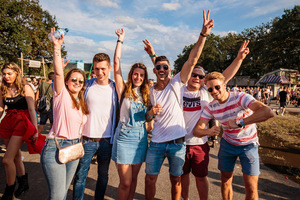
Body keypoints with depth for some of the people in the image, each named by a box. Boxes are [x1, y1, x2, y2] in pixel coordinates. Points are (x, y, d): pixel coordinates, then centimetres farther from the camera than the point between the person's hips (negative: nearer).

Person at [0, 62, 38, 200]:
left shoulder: (25, 88, -8)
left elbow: (32, 110, -11)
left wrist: (35, 129, -15)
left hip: (21, 123, -6)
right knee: (15, 156, 15)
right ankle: (23, 183, 36)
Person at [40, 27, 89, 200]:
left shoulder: (82, 101, 12)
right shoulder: (62, 94, -6)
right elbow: (58, 73, -22)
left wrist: (79, 144, 12)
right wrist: (57, 47, -31)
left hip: (74, 147, 6)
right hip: (56, 147, -6)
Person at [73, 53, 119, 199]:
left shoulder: (115, 88, -1)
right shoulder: (86, 85, -2)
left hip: (106, 141, 1)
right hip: (87, 140, -1)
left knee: (103, 175, 18)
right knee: (80, 175, 10)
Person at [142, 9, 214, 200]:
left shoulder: (177, 83, -5)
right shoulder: (151, 91, 4)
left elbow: (192, 60, -17)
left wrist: (203, 34, -25)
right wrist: (150, 113, -9)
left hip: (177, 142, -2)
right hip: (156, 143, 3)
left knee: (176, 180, 15)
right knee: (150, 179, 12)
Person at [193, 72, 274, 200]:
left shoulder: (240, 98, -25)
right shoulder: (211, 107, -11)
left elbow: (268, 112, -40)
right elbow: (196, 130, -15)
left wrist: (239, 123, -47)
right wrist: (208, 131, -38)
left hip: (249, 145, -3)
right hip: (227, 144, 3)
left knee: (251, 188, -3)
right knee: (225, 181, 12)